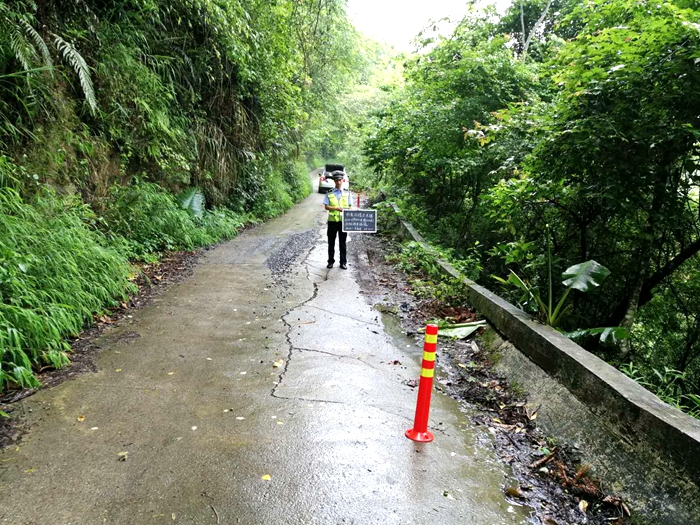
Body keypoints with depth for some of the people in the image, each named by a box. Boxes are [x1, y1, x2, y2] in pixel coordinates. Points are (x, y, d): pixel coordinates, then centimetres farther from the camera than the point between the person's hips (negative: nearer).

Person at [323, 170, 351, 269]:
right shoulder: (329, 194, 2)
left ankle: (343, 262, 15)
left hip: (343, 221, 1)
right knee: (331, 242, 7)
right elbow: (326, 206, -3)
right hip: (332, 220, 0)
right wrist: (336, 208, -18)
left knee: (342, 242, 7)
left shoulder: (347, 193, 6)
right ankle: (331, 261, 18)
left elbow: (350, 206, 7)